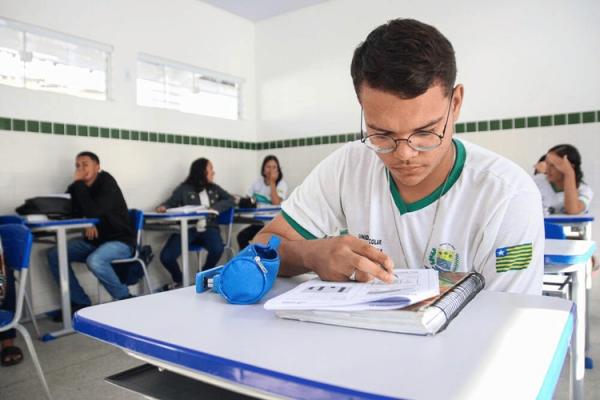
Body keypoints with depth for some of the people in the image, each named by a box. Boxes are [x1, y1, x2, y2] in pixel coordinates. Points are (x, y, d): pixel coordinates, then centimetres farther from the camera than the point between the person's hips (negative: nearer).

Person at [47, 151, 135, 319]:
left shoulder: (107, 183, -16)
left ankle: (125, 300, -12)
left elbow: (92, 212, -29)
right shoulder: (80, 186, 5)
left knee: (94, 260, -35)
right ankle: (80, 302, 2)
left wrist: (78, 183, -20)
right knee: (54, 254, -4)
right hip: (93, 240, 8)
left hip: (120, 241, -8)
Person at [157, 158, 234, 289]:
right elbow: (171, 202, 1)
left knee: (217, 249, -31)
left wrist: (216, 207, -11)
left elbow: (230, 200, 8)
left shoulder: (214, 188, 15)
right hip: (187, 228, -1)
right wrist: (163, 207, -23)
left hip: (208, 228, 2)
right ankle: (178, 280, 14)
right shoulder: (184, 189, 5)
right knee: (166, 256, -21)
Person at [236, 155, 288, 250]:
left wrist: (272, 183, -18)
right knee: (241, 236, -17)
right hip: (259, 222, 5)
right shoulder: (258, 182, 8)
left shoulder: (282, 184, -5)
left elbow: (276, 203, -20)